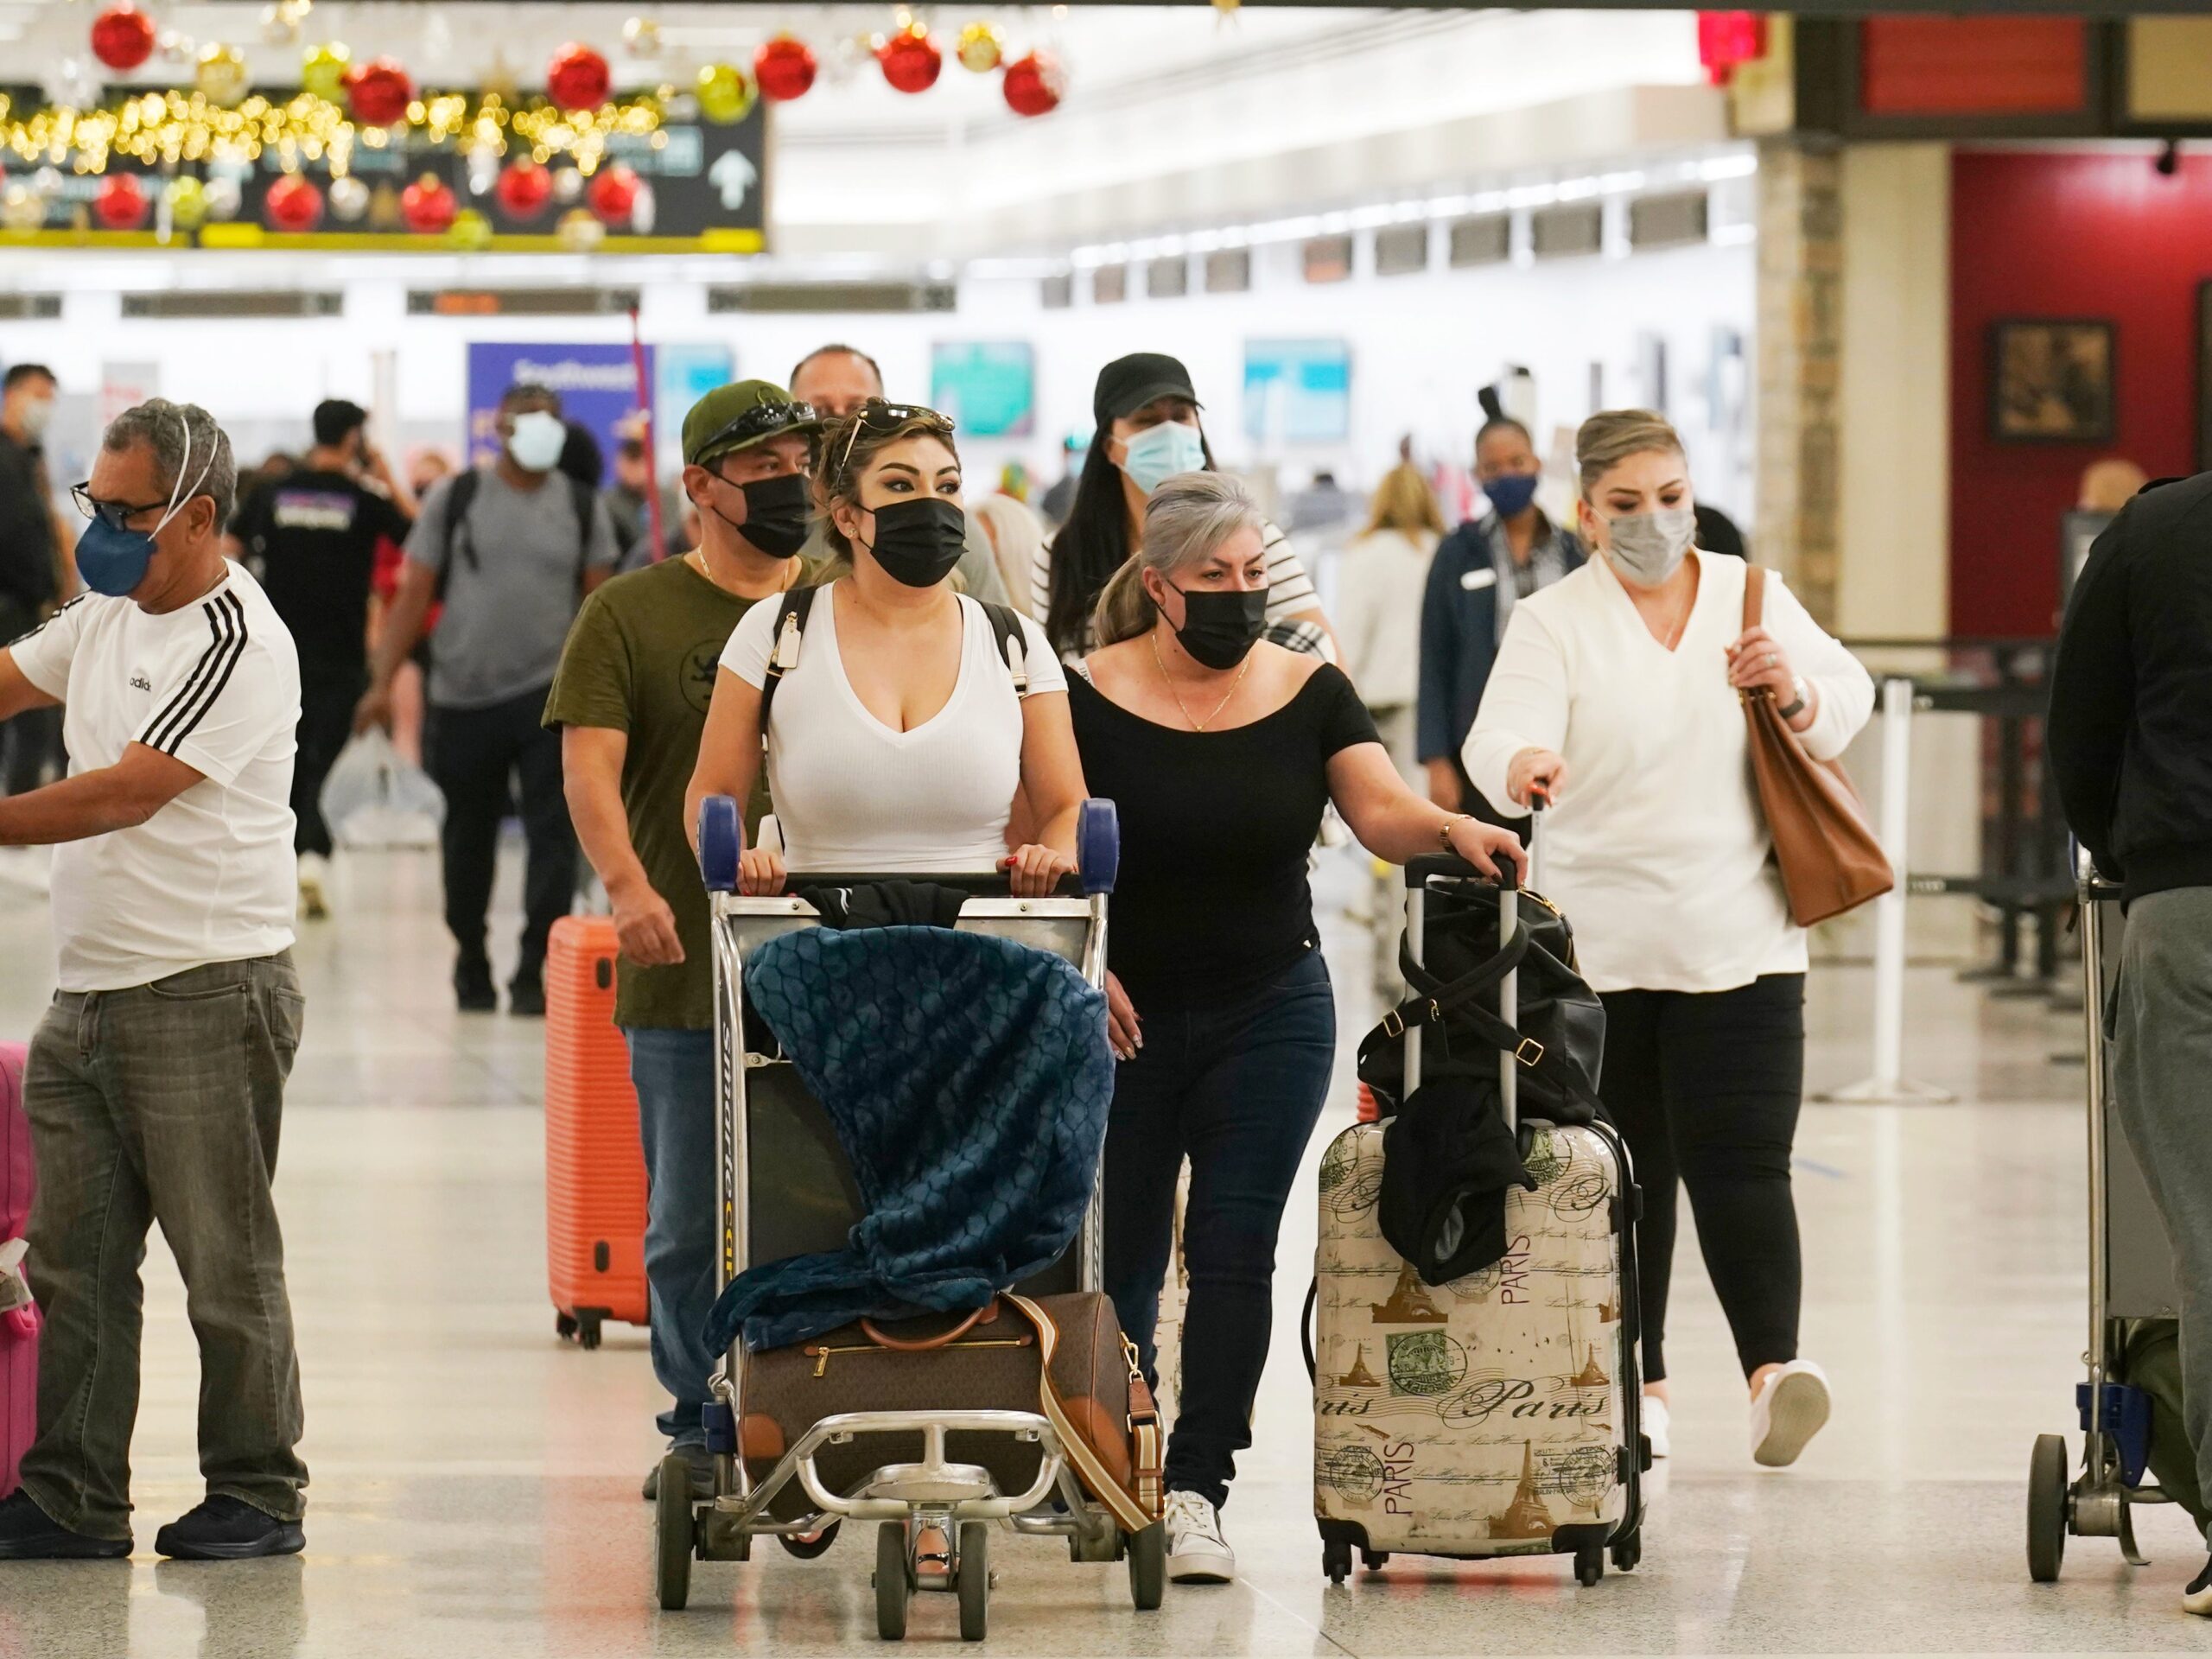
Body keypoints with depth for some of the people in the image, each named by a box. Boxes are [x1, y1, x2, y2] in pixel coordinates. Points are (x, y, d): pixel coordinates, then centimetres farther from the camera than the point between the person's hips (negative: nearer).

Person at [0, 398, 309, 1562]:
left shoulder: (239, 642, -14)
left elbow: (127, 792, -21)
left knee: (224, 1259, -1)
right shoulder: (107, 616, 14)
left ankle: (257, 1495, 8)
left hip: (208, 991, -8)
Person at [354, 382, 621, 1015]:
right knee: (468, 840, 11)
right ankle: (471, 969, 25)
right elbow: (414, 595, 2)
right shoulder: (455, 499, 3)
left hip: (550, 694, 0)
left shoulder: (582, 507, 6)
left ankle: (535, 974, -8)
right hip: (464, 696, 0)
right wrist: (382, 682, -5)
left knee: (553, 835, -9)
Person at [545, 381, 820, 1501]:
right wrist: (627, 883, -24)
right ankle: (700, 1430, 14)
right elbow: (590, 763, -7)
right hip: (685, 973, -2)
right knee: (688, 1223, 2)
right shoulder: (632, 616, 4)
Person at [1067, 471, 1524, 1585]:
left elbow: (1381, 808, -12)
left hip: (1271, 1015, 1)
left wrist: (1451, 829, -32)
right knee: (1116, 1257, 6)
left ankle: (1196, 1492, -3)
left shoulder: (1309, 693, 0)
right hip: (1123, 1019, -1)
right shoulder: (1090, 699, -8)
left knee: (1234, 1253, -5)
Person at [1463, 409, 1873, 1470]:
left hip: (1737, 943, 0)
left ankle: (1774, 1367, -23)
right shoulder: (1553, 623, -2)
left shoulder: (1753, 596, 9)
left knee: (1740, 1162, -13)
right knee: (1620, 1172, 6)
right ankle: (1635, 1386, 14)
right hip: (1598, 945, 0)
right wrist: (1521, 765, -43)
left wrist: (1795, 692, -9)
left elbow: (1847, 704, 14)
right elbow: (1505, 731, -18)